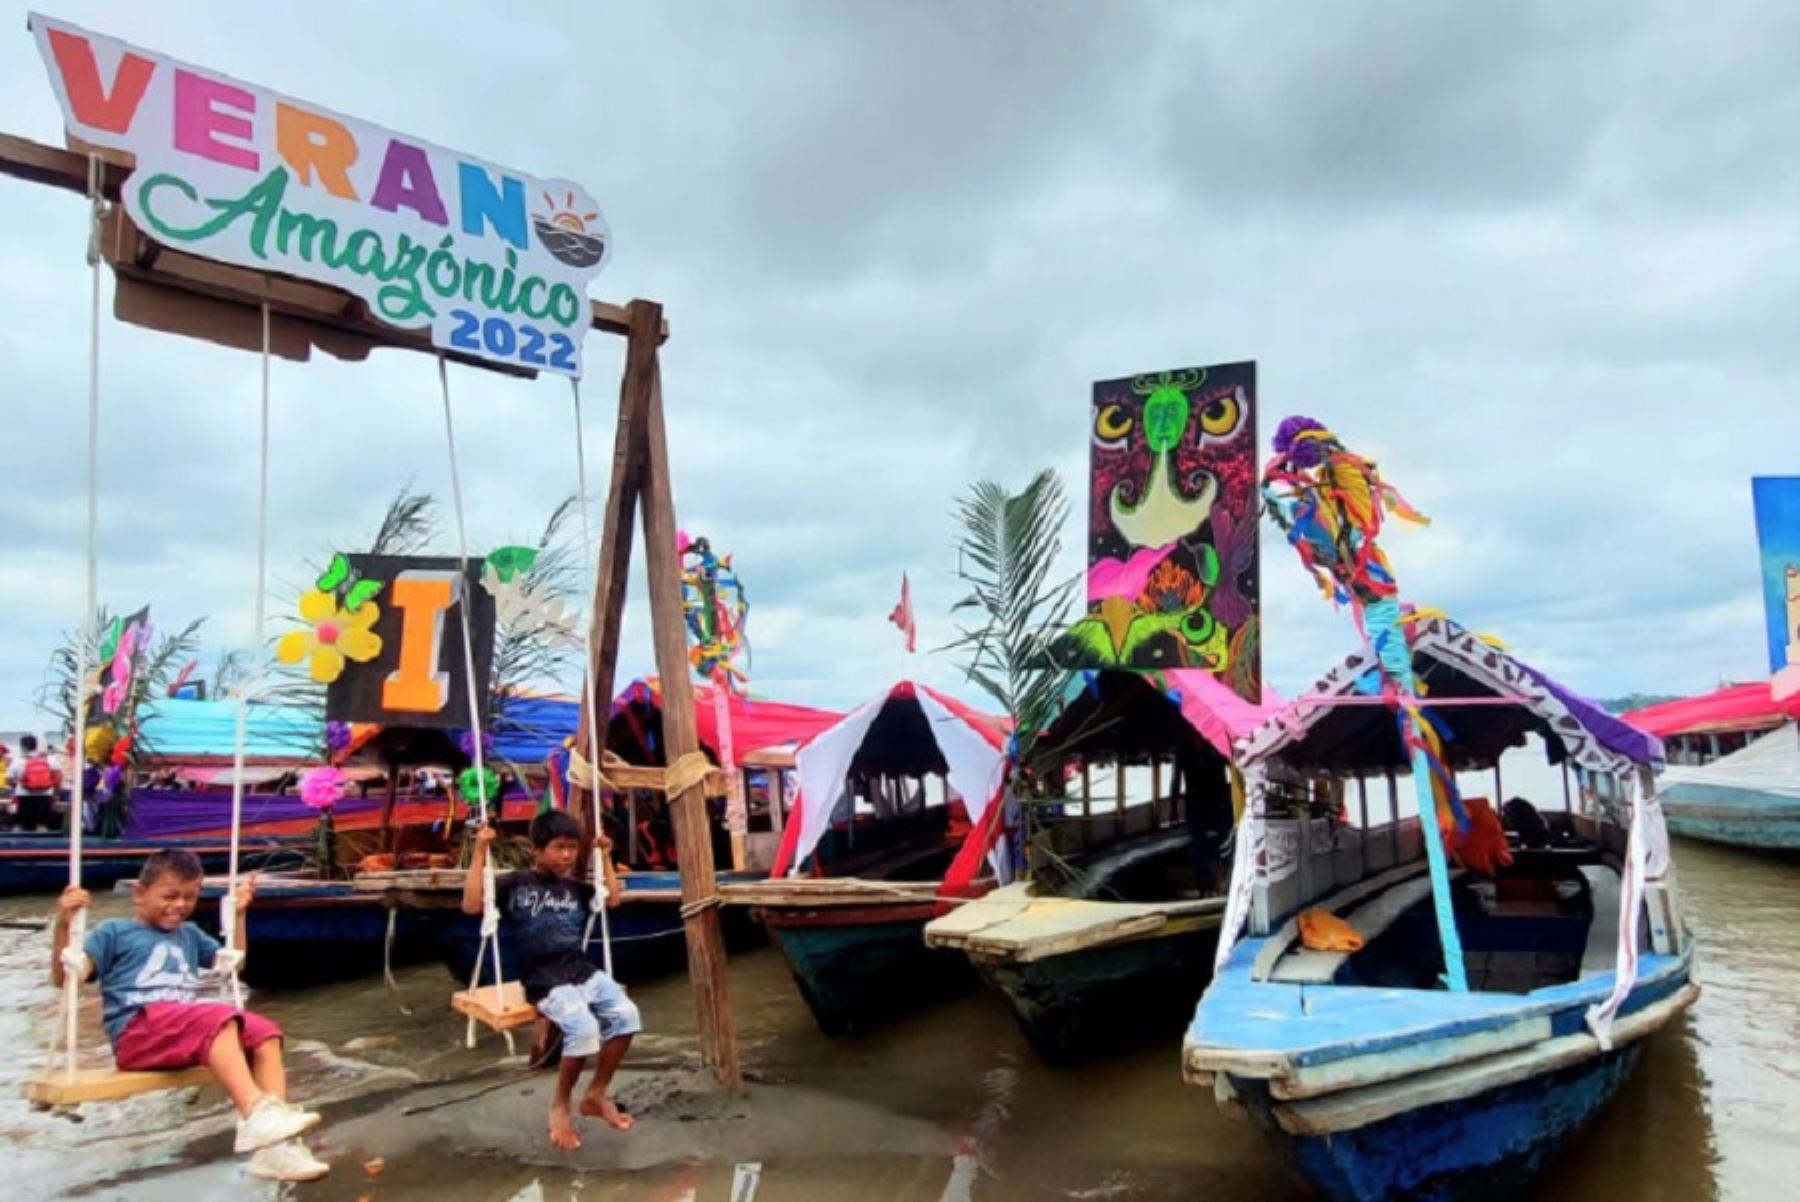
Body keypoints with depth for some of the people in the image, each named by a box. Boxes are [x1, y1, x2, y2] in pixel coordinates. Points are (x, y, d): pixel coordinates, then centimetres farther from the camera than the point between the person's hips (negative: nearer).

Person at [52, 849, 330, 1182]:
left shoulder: (188, 934, 29)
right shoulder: (114, 931, 11)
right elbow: (65, 977, -1)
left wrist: (238, 913, 28)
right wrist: (63, 924, -16)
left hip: (189, 1031, 6)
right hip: (139, 1032, -6)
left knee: (263, 1032, -19)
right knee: (218, 1018, -35)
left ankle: (274, 1145, -32)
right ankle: (255, 1114, -53)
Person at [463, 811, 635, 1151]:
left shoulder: (576, 887, 17)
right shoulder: (516, 884, 2)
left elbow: (613, 899, 21)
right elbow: (471, 905, -8)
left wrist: (605, 857, 19)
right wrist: (480, 853, -12)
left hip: (583, 970, 6)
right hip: (544, 980, -6)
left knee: (625, 1015, -18)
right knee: (583, 1028, -30)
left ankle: (596, 1094, 2)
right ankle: (560, 1106, -4)